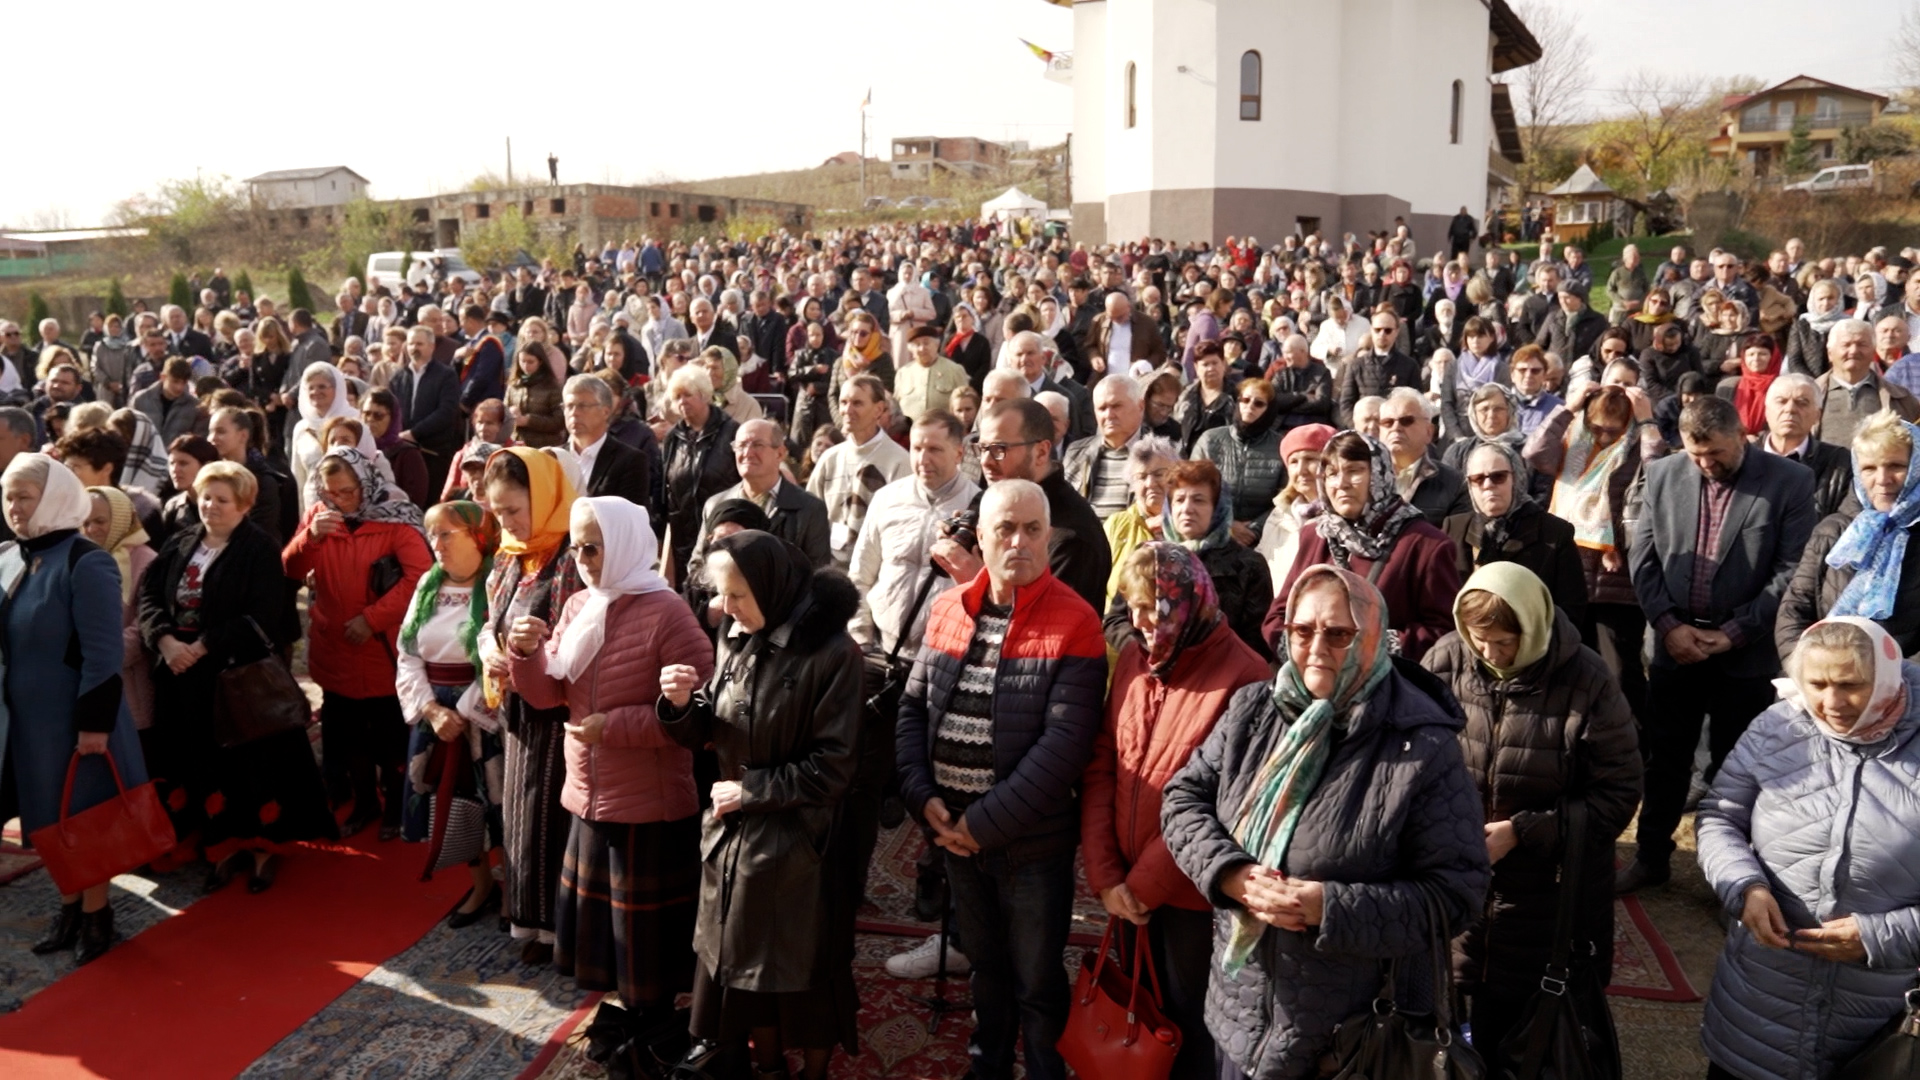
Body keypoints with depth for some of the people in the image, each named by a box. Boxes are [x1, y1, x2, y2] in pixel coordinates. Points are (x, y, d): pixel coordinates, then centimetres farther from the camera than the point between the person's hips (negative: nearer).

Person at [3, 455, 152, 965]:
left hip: (76, 715, -7)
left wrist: (95, 722, -20)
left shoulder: (85, 562, -17)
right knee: (51, 816, 16)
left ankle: (96, 914, 20)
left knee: (86, 814, 6)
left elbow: (103, 651, -19)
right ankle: (69, 907, 30)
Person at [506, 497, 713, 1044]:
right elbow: (548, 694, 9)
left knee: (647, 926, 6)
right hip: (589, 797, 7)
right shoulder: (578, 607, 6)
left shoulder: (665, 613, -17)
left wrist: (613, 726, -21)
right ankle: (628, 1009, 34)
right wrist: (526, 653, -11)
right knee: (602, 914, 18)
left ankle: (656, 1021, 23)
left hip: (650, 803, -7)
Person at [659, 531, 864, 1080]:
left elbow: (830, 767, -17)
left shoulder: (831, 651, -18)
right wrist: (680, 705, -14)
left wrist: (749, 791, -14)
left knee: (805, 972, 10)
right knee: (742, 960, 19)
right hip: (733, 833, 6)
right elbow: (706, 733, 6)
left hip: (798, 841, -6)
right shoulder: (734, 639, 1)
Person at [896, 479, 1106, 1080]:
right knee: (984, 967, 25)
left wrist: (985, 823, -19)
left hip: (1032, 842, -5)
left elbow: (1065, 743, -20)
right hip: (953, 831, 5)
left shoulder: (1073, 623, -15)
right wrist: (923, 797, -8)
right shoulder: (948, 610, 3)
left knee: (1037, 985, 11)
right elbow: (913, 707, 6)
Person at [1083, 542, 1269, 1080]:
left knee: (1188, 1020, 13)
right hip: (1129, 888, 6)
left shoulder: (1241, 675, -19)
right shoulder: (1132, 657, 1)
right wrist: (1105, 875, -7)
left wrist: (1146, 883, -13)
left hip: (1193, 893, -5)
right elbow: (1100, 766, 0)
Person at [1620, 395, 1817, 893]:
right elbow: (1643, 556, 3)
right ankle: (1651, 856, 27)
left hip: (1747, 653, -3)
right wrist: (1668, 624, -8)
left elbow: (1792, 571, -9)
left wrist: (1734, 633, -13)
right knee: (1665, 758, 12)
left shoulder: (1790, 482, -7)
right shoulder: (1663, 474, 2)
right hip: (1675, 644, 3)